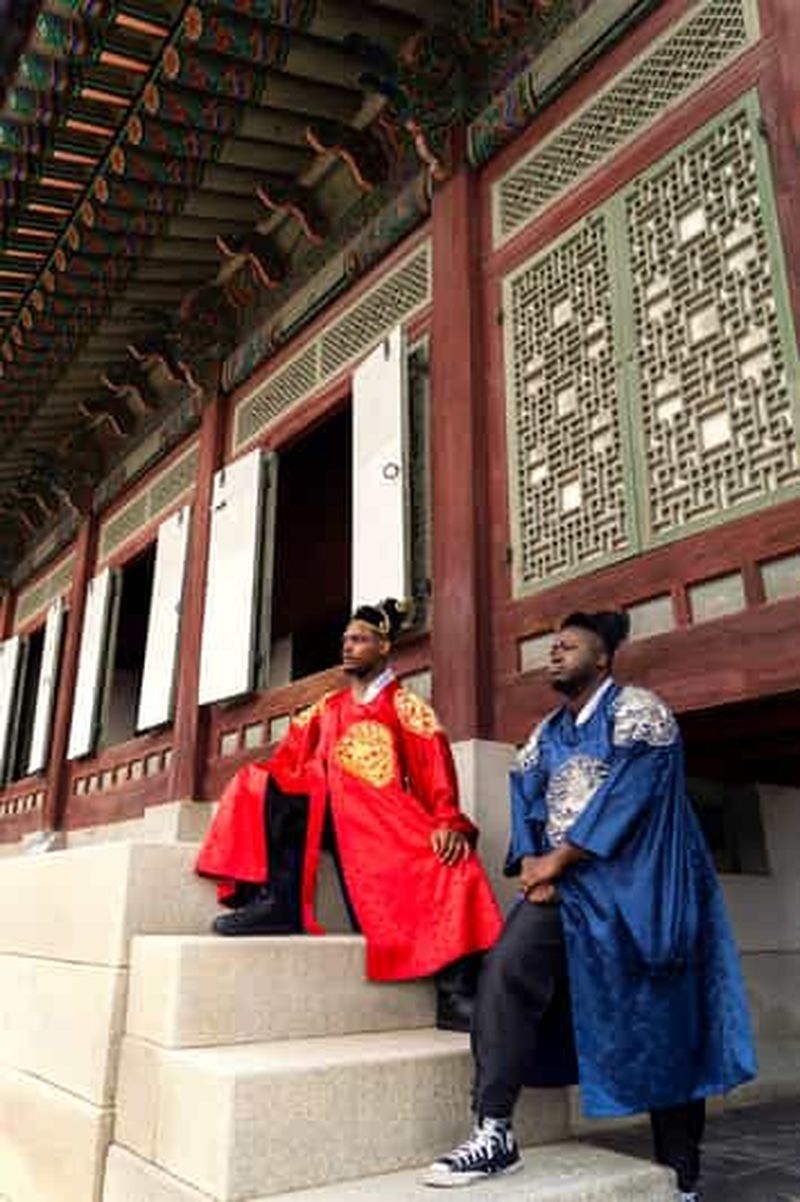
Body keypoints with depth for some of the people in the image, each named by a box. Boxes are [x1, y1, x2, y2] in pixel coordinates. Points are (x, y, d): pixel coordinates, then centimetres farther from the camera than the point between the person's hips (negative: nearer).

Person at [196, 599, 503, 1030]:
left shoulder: (406, 706, 9)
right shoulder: (325, 709, 23)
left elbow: (436, 770, -4)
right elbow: (290, 764, 16)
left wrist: (447, 823, -21)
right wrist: (255, 785, -4)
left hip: (387, 814, -4)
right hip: (331, 810, 4)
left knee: (451, 859, -31)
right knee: (262, 790, -19)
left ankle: (454, 992, -26)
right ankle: (274, 901, -29)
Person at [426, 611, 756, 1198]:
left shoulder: (636, 710, -2)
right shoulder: (546, 733, 19)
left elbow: (626, 794, -14)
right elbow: (525, 798, 10)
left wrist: (555, 860, -14)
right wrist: (530, 862, -9)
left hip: (634, 887, -5)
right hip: (563, 885, 5)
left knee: (661, 1030, 4)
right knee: (507, 968, -20)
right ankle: (495, 1132, -18)